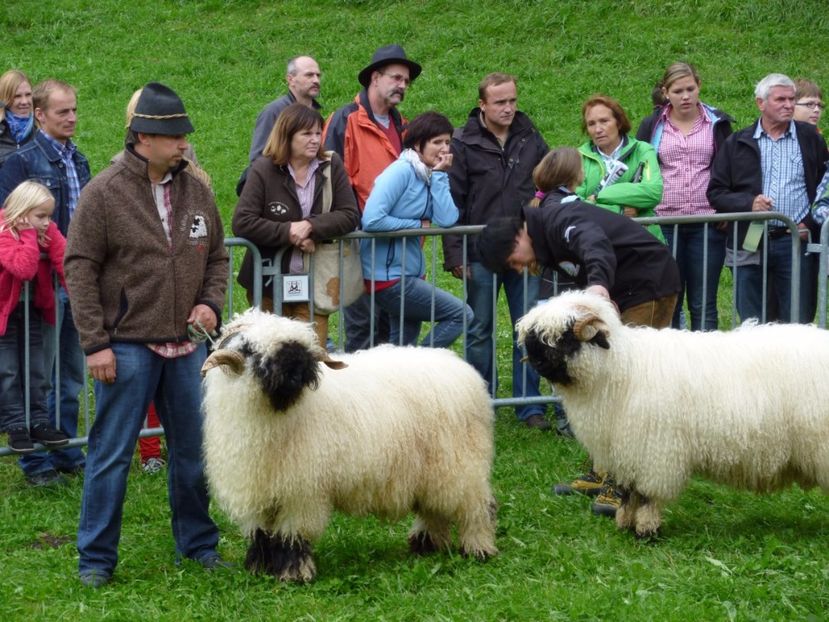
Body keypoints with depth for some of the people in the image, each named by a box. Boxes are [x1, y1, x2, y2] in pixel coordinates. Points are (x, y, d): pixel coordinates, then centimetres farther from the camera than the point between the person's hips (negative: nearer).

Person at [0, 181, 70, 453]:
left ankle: (39, 422, 16)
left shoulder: (48, 232, -8)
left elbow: (65, 262, -16)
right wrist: (30, 234, -34)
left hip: (33, 308, 5)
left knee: (36, 370, 9)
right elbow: (23, 268, -39)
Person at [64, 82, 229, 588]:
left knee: (193, 451, 11)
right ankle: (96, 559, 7)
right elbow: (80, 268, -7)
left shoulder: (196, 191, 7)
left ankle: (199, 545, 26)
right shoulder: (105, 192, -8)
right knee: (111, 455, -1)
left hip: (186, 346, 5)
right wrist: (95, 342, -12)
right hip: (127, 348, -5)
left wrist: (211, 302, -1)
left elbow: (217, 256, 19)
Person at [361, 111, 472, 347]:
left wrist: (439, 175, -7)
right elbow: (372, 220, -25)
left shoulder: (430, 176, 9)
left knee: (402, 346, 13)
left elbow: (446, 220, -7)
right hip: (387, 275, -9)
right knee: (461, 315, -8)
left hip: (409, 272, 9)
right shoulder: (402, 172, -15)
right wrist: (417, 225, -14)